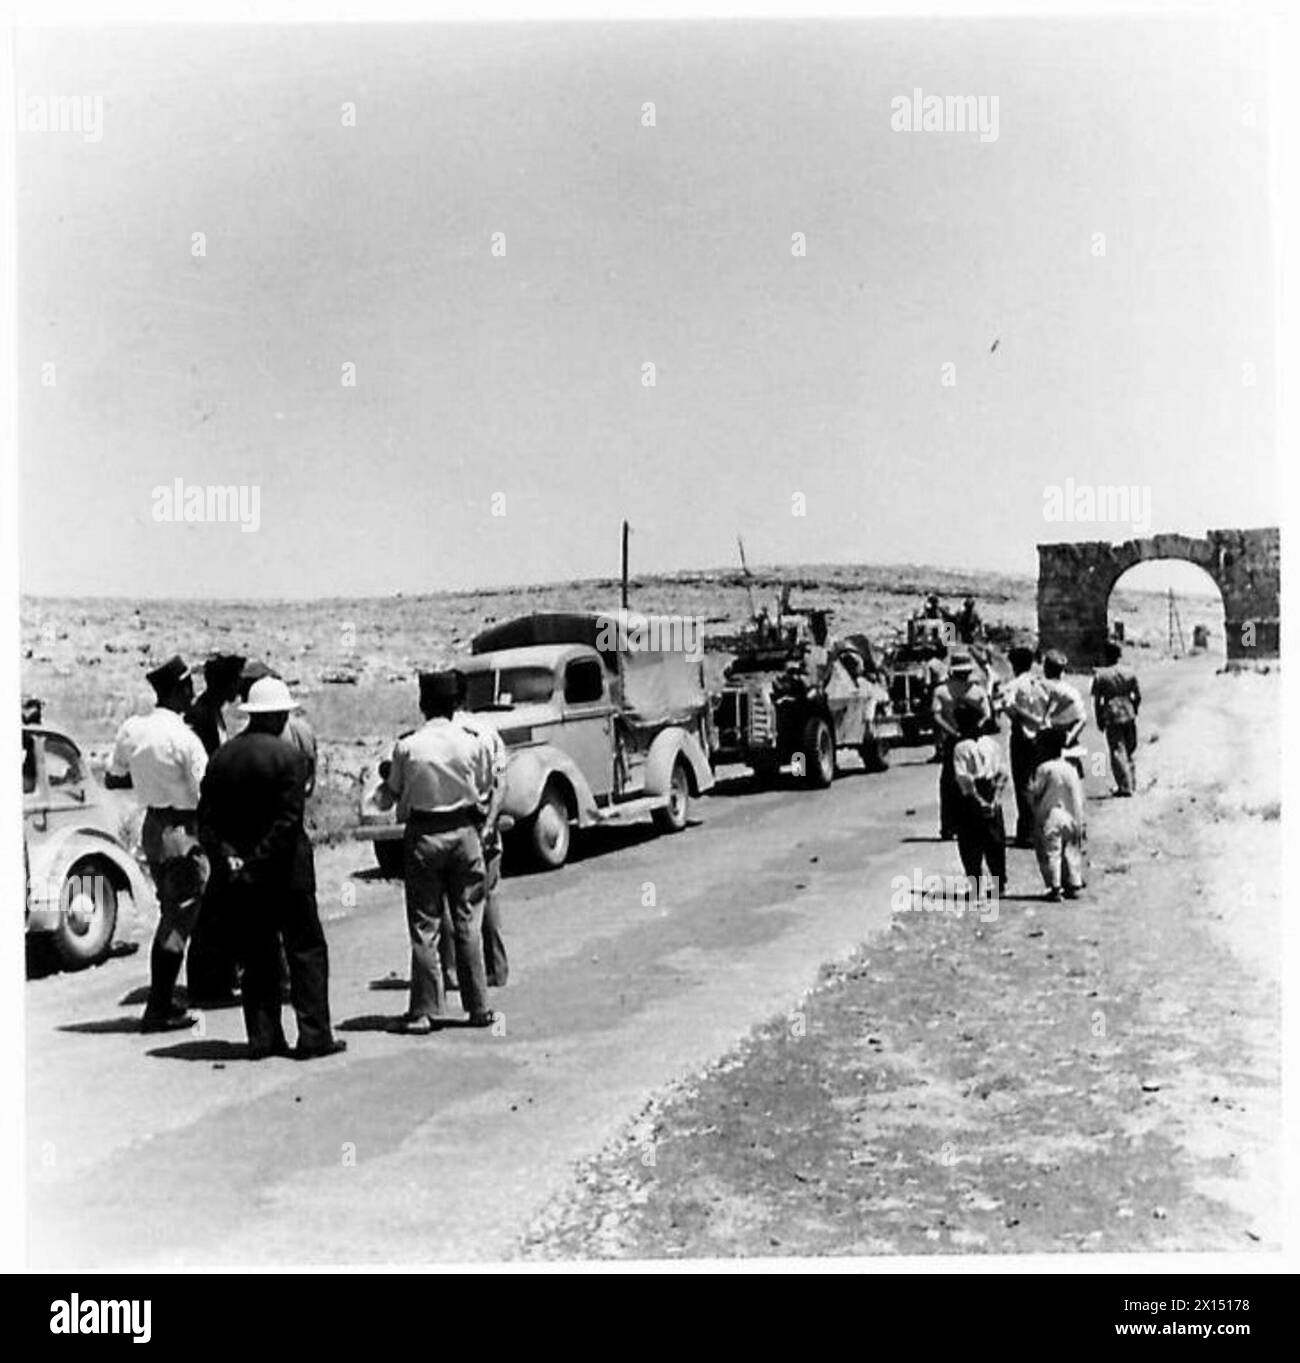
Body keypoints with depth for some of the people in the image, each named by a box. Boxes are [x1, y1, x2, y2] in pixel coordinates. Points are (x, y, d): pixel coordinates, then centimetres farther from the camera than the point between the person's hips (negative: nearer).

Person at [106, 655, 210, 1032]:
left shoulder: (131, 729, 2)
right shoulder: (184, 739, -19)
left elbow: (111, 779, 13)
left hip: (152, 826, 8)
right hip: (183, 832, -8)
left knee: (171, 914, 20)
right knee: (179, 920, 1)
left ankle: (163, 1000, 26)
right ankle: (158, 1011, 3)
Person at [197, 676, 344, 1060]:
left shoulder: (221, 756, 5)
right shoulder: (285, 755, -12)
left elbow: (206, 819, 2)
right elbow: (288, 820, -18)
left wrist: (227, 857, -5)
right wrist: (260, 862, -14)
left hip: (241, 875, 5)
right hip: (285, 871, -5)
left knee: (257, 957, 11)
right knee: (307, 951, 3)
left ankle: (263, 1038, 12)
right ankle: (314, 1035, 2)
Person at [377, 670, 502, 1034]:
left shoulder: (406, 747, -8)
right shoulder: (474, 742, -5)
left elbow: (388, 799, 1)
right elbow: (492, 789, 3)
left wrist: (386, 778, 20)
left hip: (422, 836, -1)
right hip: (465, 831, 1)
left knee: (424, 927, 5)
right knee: (468, 923, 10)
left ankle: (424, 1012, 6)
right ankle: (478, 1008, 14)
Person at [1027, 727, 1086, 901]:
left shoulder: (1044, 768, -11)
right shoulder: (1071, 768, 5)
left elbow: (1035, 793, -9)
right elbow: (1079, 796, 7)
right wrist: (1078, 820, 13)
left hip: (1050, 818, -5)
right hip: (1071, 818, 5)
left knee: (1051, 853, -2)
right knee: (1071, 852, 13)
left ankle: (1054, 887, -5)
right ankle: (1074, 885, 15)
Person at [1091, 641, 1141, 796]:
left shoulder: (1099, 675, -4)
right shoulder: (1130, 673, 2)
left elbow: (1096, 700, -4)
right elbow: (1138, 696, 6)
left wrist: (1099, 720, 4)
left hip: (1111, 716, -3)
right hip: (1128, 715, 3)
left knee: (1117, 751, -2)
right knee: (1130, 749, 17)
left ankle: (1125, 787, -8)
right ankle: (1131, 781, 23)